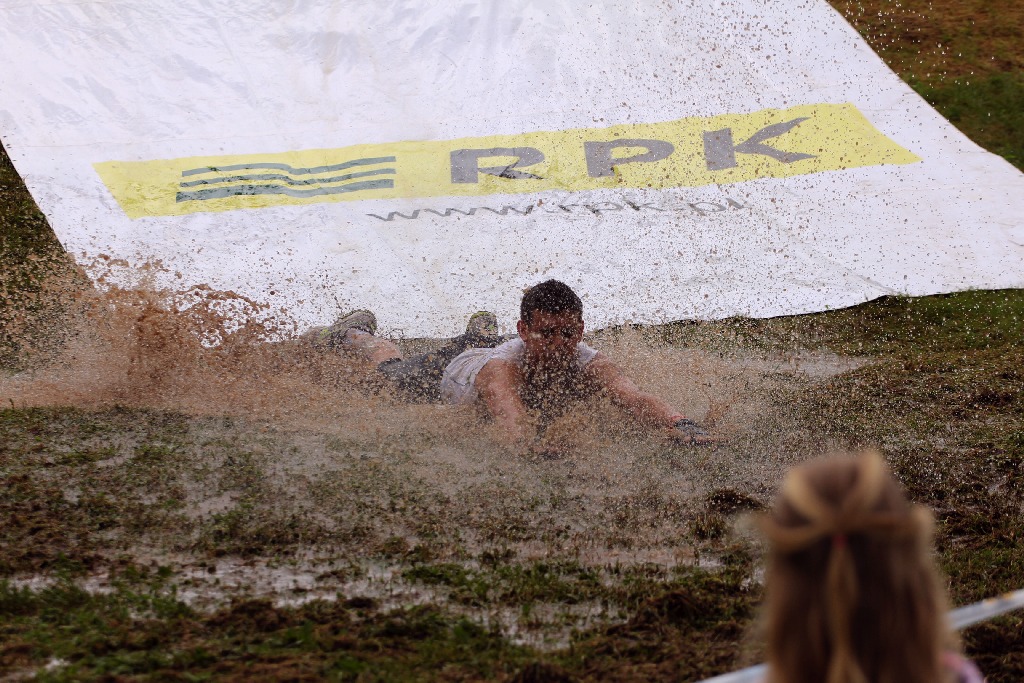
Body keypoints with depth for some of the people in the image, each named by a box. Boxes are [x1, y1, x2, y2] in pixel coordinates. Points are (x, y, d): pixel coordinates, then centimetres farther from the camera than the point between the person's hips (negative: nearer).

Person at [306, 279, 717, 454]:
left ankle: (482, 330, 74)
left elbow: (633, 397, -61)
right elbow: (508, 414, -72)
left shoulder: (588, 365, -45)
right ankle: (355, 331, 60)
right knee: (394, 375, 30)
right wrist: (527, 444, -94)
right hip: (455, 369, -3)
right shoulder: (504, 367, -52)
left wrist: (679, 426, -80)